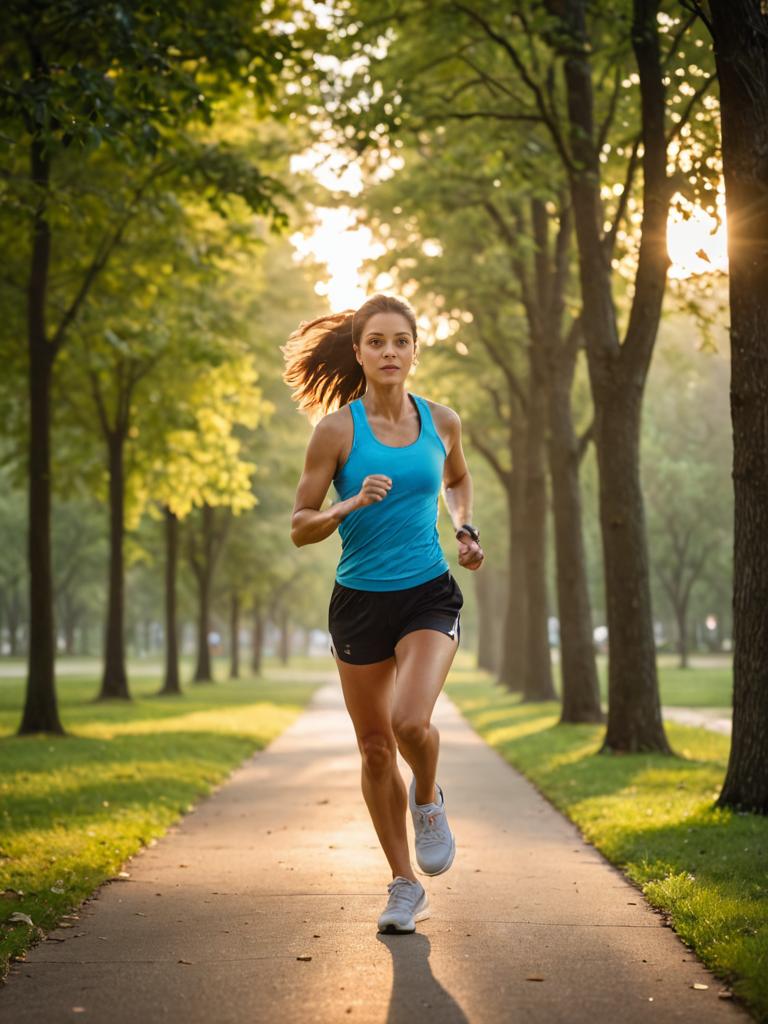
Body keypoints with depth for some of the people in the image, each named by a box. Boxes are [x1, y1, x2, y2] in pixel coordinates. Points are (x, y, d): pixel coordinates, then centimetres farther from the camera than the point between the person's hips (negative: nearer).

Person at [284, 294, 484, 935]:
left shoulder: (441, 422, 2)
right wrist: (353, 504, -21)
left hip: (428, 594, 0)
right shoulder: (337, 429, -6)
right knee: (375, 747, 7)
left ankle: (429, 799, 12)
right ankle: (405, 888, 22)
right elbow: (301, 527, -4)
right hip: (360, 600, 0)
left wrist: (465, 530, 6)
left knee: (411, 722, -24)